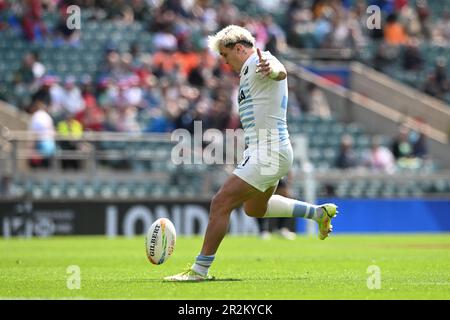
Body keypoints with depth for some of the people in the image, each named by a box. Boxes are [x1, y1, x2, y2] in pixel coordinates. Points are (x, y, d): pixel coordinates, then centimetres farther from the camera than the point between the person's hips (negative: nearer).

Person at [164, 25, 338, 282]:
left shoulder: (258, 61, -15)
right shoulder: (251, 68, 17)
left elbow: (280, 72, -38)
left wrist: (271, 68, -61)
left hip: (267, 153, -11)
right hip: (272, 152, 11)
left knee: (221, 203, -13)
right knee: (255, 208, 29)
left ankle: (200, 270, -12)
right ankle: (319, 212, 35)